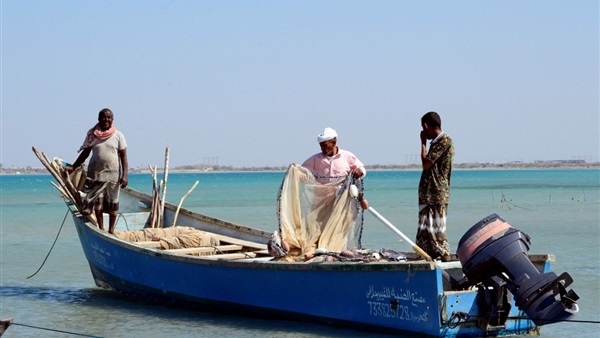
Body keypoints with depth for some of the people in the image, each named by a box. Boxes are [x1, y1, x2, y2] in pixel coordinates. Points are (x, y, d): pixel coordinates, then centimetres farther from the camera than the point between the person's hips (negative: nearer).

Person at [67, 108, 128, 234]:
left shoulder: (118, 135, 0)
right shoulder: (92, 135, 3)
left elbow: (123, 156, -1)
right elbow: (85, 153, 10)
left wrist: (124, 175, -9)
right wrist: (73, 167, 5)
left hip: (113, 173, -1)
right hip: (96, 173, 1)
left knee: (112, 202, 5)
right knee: (97, 201, -2)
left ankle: (111, 229, 17)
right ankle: (101, 229, 8)